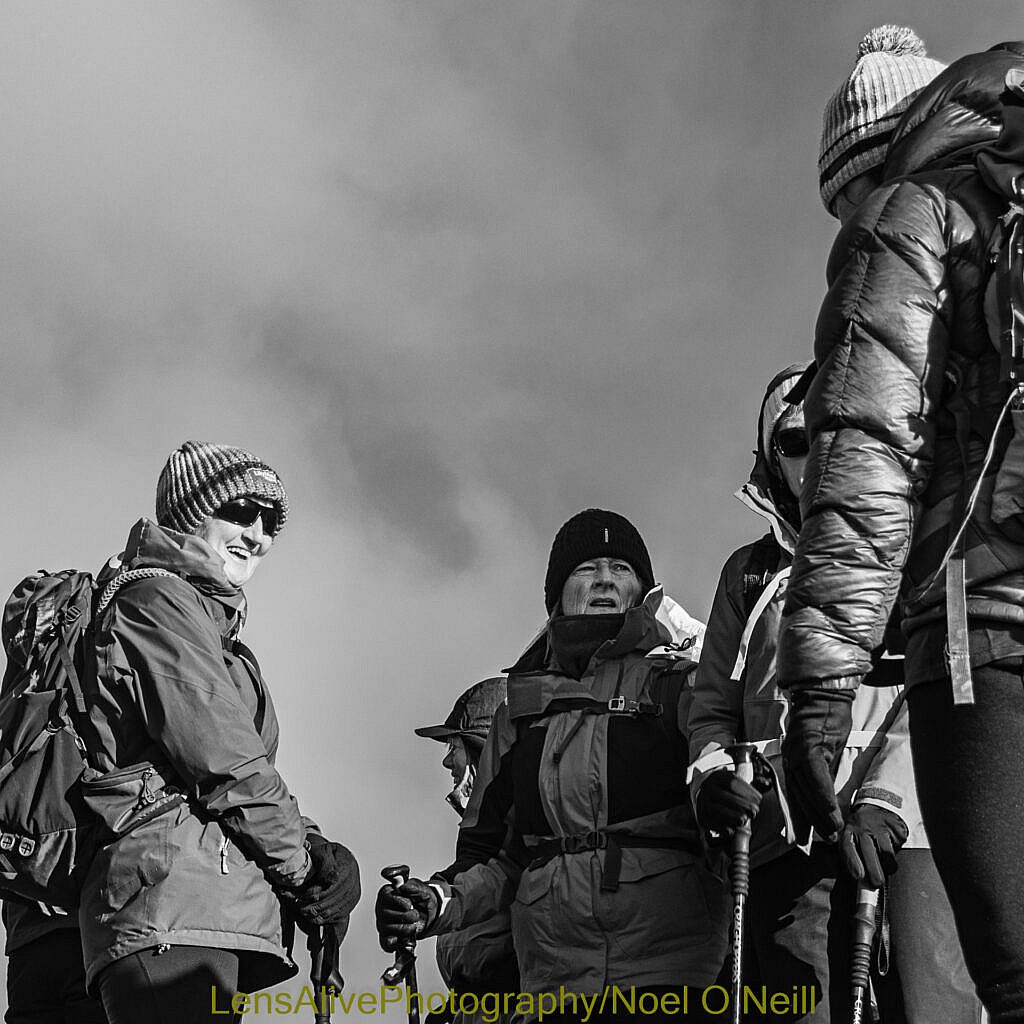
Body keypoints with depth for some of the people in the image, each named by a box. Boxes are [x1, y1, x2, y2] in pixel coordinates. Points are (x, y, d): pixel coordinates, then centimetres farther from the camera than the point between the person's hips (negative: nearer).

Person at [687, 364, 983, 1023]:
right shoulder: (751, 572, 25)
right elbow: (714, 707, 23)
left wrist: (884, 802, -15)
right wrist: (712, 771, -1)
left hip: (910, 827, -3)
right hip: (789, 844, 3)